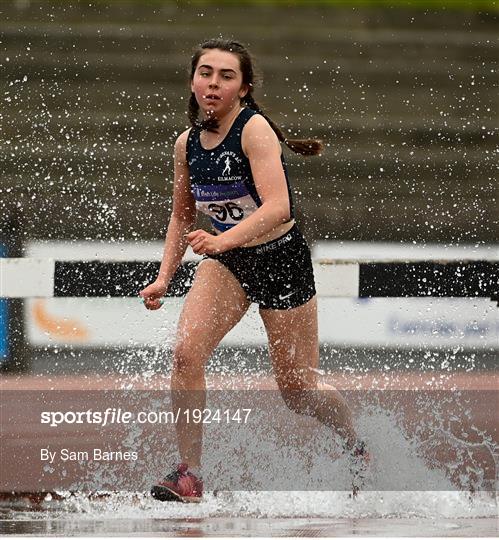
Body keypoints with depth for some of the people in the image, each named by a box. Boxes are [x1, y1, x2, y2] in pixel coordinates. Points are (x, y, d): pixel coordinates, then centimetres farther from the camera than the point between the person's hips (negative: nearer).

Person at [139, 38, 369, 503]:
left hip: (281, 260, -5)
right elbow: (182, 216, 14)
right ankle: (189, 476, -13)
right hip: (226, 262, 5)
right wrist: (164, 277, 5)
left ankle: (357, 448, 37)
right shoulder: (187, 144, -1)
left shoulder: (254, 129, -21)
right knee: (185, 352, -21)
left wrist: (226, 239, -46)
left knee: (298, 391, 6)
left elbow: (278, 208, -33)